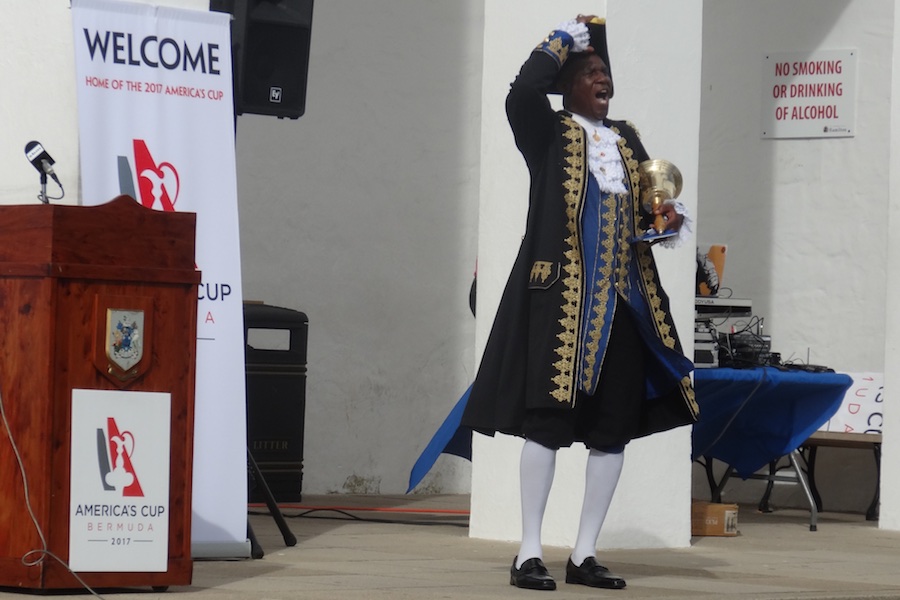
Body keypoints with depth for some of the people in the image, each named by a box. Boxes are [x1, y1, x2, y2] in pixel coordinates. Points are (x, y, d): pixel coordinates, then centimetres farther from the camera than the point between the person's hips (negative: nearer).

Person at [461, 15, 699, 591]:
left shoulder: (627, 140, 17)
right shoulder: (548, 132, 2)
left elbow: (651, 206, 21)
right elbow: (522, 94, -19)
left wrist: (669, 218, -2)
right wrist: (566, 38, -9)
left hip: (624, 298, 6)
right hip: (560, 294, -6)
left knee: (615, 424, 3)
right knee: (549, 416, -10)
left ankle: (585, 553, 9)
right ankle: (530, 552, -5)